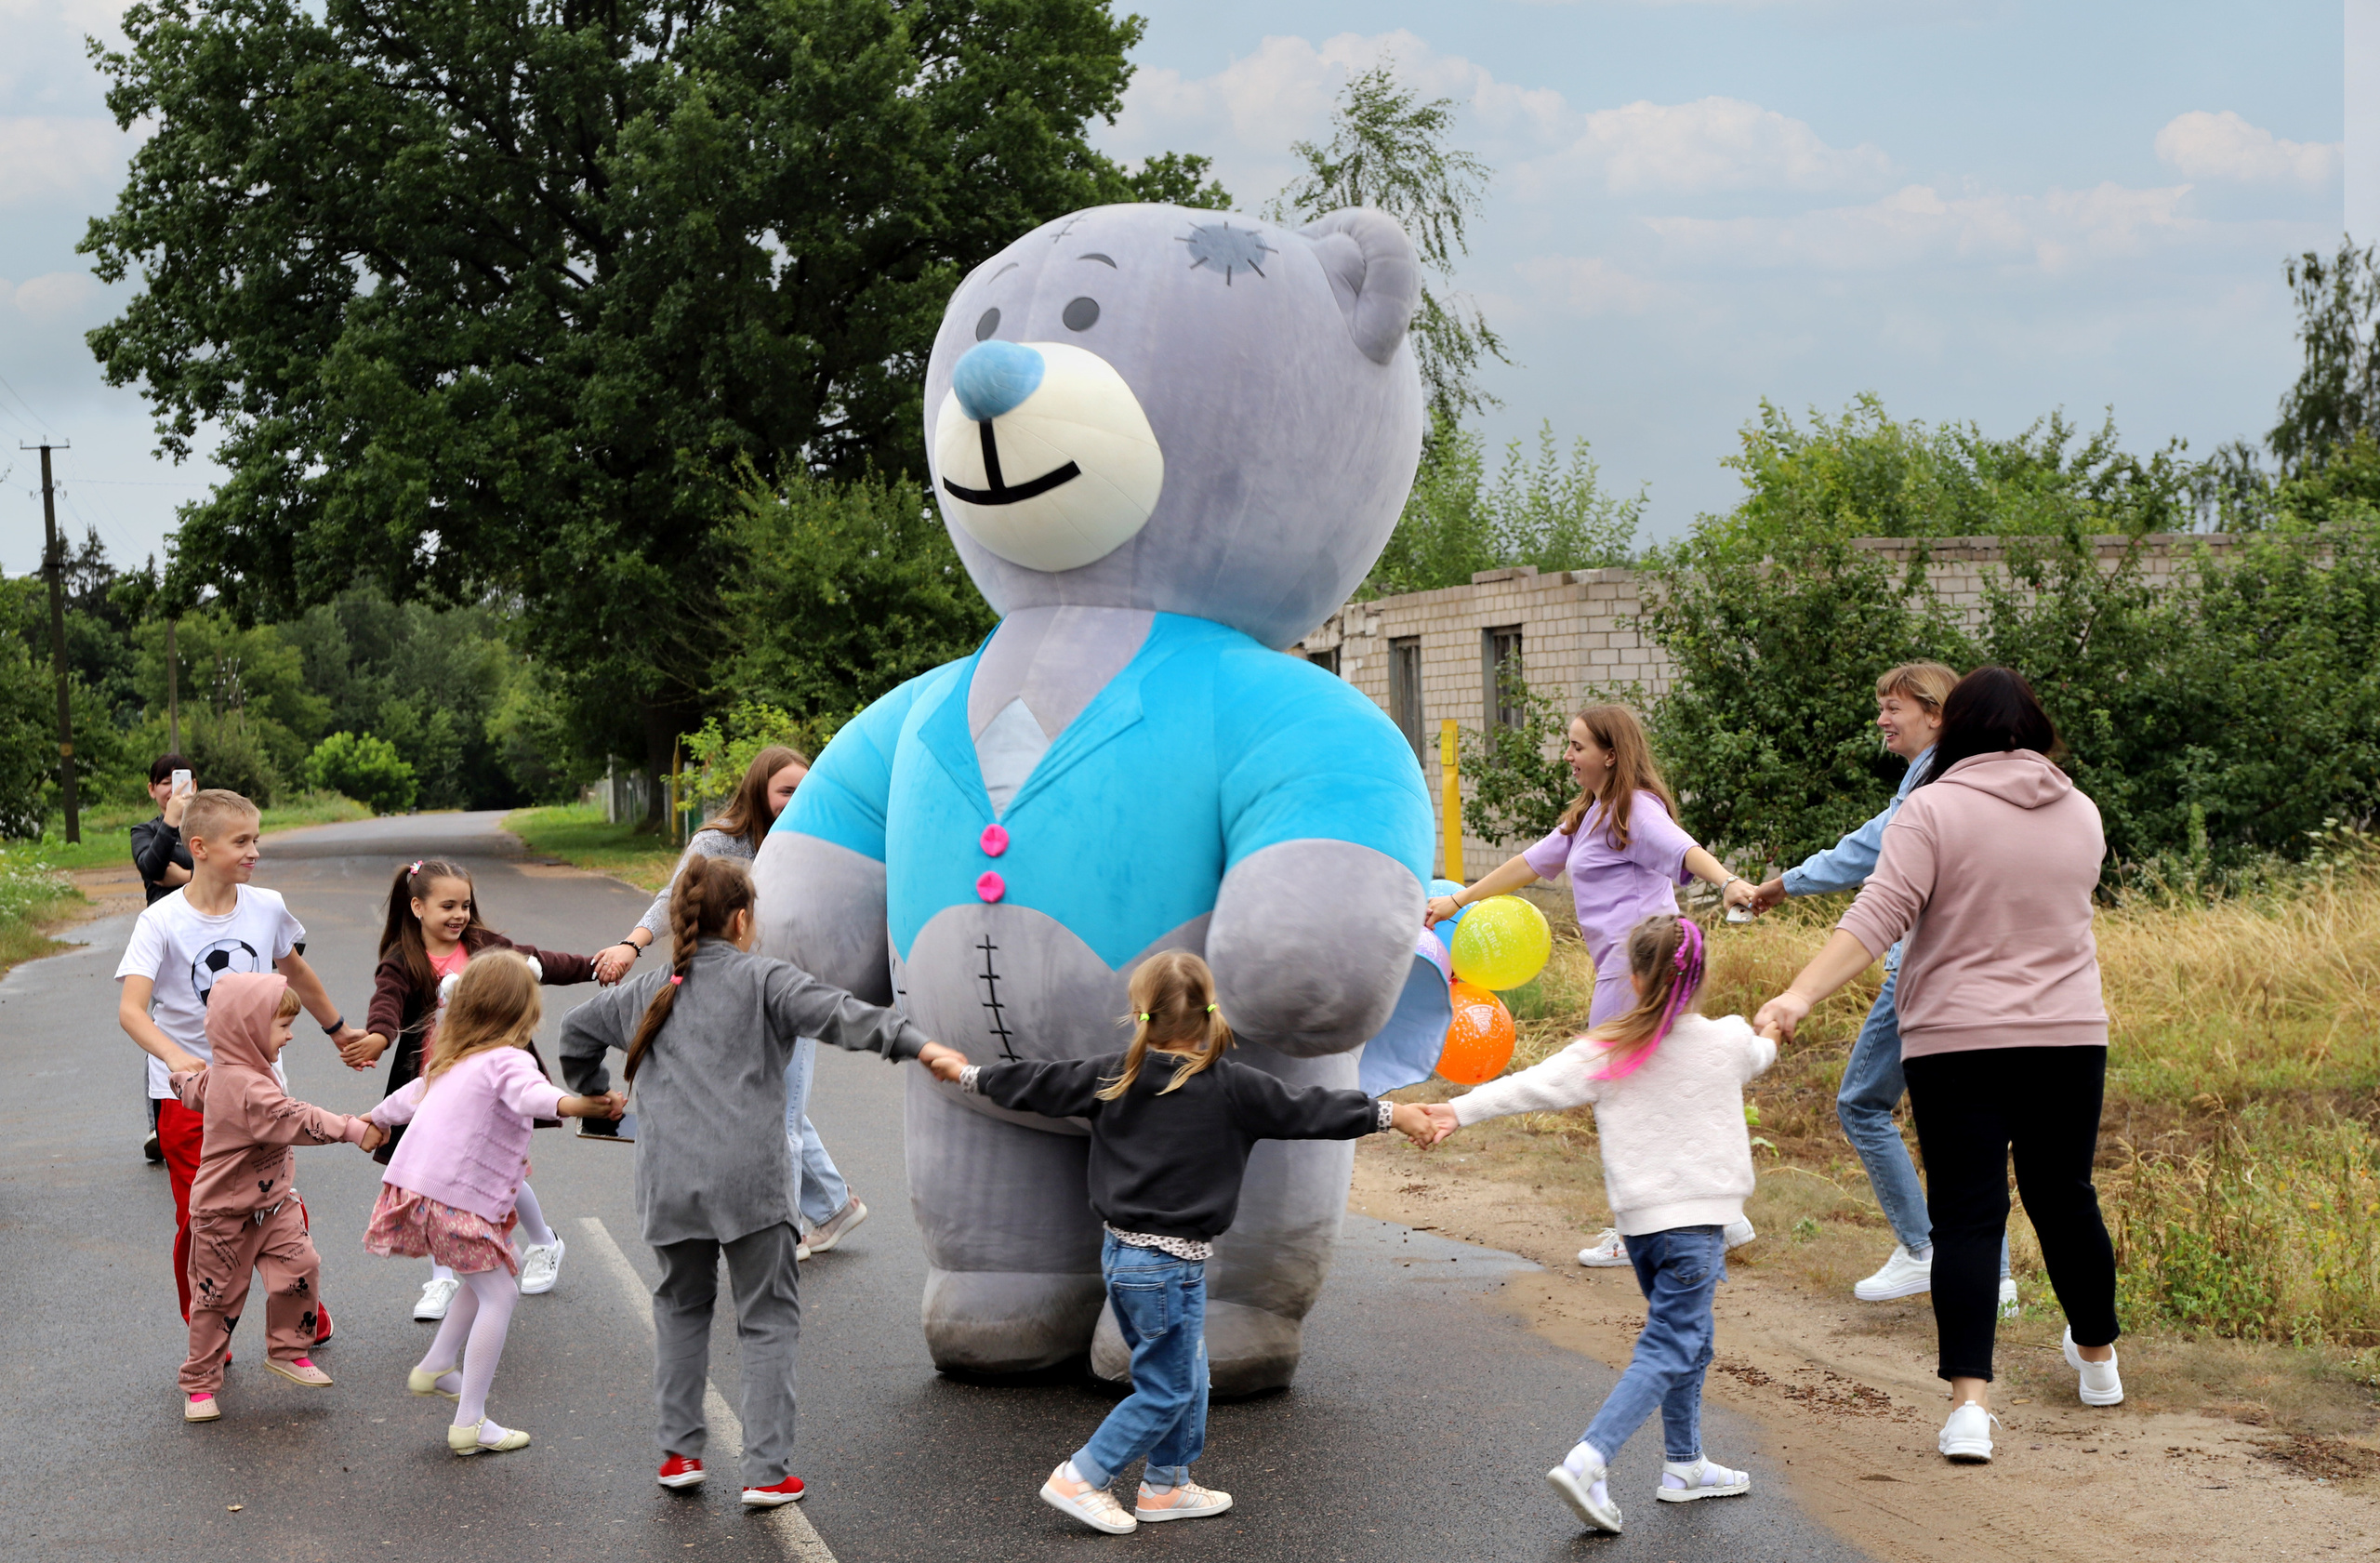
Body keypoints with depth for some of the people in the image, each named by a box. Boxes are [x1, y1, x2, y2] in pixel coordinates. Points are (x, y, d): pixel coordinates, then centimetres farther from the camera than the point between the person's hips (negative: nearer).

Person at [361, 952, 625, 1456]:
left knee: (485, 1279, 25)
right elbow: (530, 1094, -36)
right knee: (497, 1295, -2)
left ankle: (436, 1367, 32)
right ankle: (470, 1423, -3)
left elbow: (410, 1095, 37)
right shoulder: (509, 1060, -11)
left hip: (412, 1183, 9)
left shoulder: (451, 1060, 17)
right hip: (458, 1198, -9)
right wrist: (572, 1105, -55)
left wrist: (375, 1121, 58)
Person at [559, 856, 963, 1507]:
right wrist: (918, 1044, -23)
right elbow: (836, 1013, -14)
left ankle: (679, 1452, 22)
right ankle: (768, 1472, 0)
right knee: (768, 1320, 5)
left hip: (669, 1182, 4)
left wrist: (593, 1088, 49)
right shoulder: (762, 979, 3)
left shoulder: (647, 994, 18)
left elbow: (577, 1030, 33)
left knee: (682, 1305, 24)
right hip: (749, 1179, -4)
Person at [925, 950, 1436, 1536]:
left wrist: (968, 1074, 26)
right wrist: (1390, 1114, -1)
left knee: (1187, 1376, 21)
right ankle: (1080, 1479, 7)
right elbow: (1308, 1110, -9)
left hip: (1122, 1251, 7)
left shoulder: (1113, 1076, 0)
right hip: (1168, 1266, -7)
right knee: (1167, 1389, 6)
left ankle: (1166, 1486, 29)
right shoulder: (1229, 1087, -14)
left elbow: (1036, 1083, 10)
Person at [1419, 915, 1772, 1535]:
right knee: (1668, 1349, -7)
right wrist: (1769, 1035, 45)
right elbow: (1762, 1054, 22)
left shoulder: (1605, 1052, -4)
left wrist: (1461, 1110, -16)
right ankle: (1587, 1462, -22)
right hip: (1696, 1216, -4)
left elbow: (1535, 1085, -15)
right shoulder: (1727, 1041, -2)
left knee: (1688, 1336, 23)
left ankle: (1684, 1463, 30)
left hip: (1637, 1216, 4)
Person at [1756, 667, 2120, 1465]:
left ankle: (1969, 1403, -10)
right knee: (2065, 1198, 20)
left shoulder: (1932, 810, -8)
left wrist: (1800, 994, -22)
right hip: (2069, 1039, 4)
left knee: (1966, 1217, -2)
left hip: (1957, 1043, -4)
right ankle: (2097, 1357, 37)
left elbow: (1876, 918, -18)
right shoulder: (2081, 814, 8)